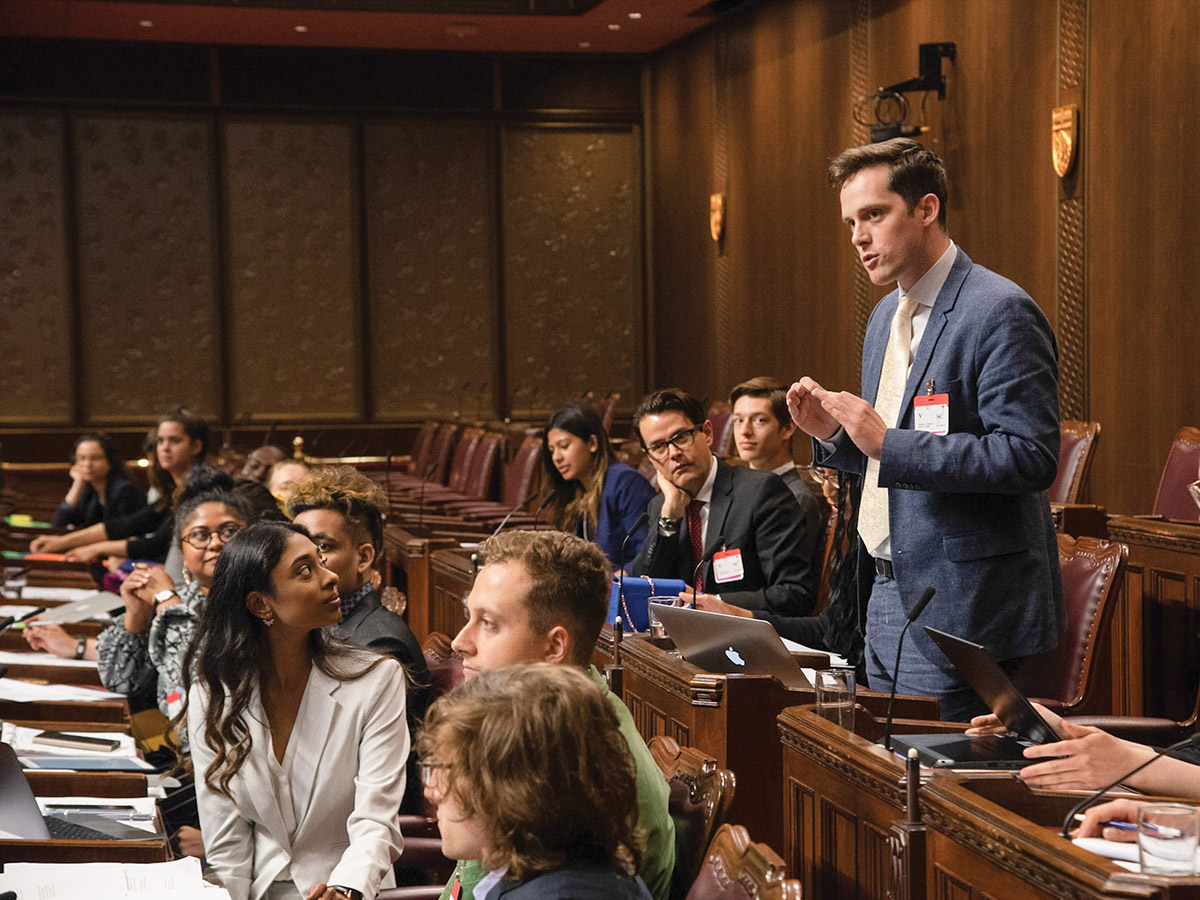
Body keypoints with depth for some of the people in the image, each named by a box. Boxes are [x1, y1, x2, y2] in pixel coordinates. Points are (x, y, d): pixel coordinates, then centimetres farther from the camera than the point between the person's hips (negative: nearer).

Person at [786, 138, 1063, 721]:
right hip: (886, 604, 9)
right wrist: (833, 434, 2)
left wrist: (888, 442, -24)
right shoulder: (885, 318, 15)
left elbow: (1030, 457, -22)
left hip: (959, 615, -9)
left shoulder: (1001, 313, -14)